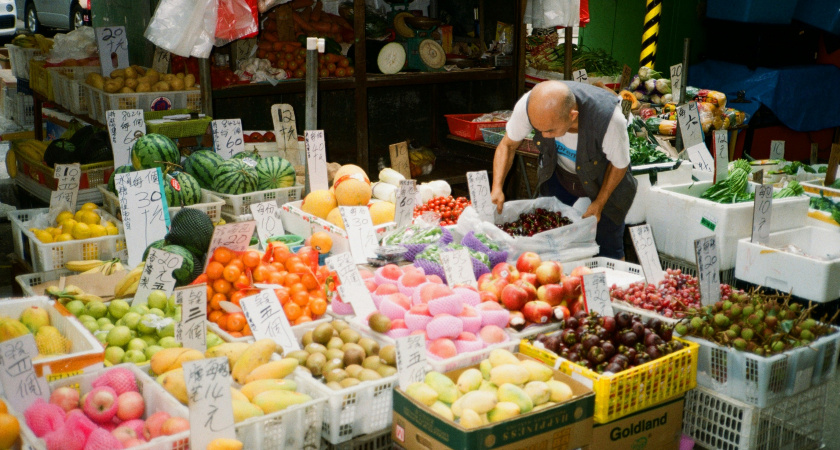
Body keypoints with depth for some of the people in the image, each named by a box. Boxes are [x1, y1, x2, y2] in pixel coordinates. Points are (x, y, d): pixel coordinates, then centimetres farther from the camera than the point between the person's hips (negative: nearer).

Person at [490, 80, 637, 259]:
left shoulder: (610, 118, -40)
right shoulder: (529, 105, -33)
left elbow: (619, 164, -18)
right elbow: (507, 145, -13)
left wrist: (600, 203, -13)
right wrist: (497, 188, -25)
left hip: (603, 178, -2)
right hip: (559, 175, 3)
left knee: (609, 251, 6)